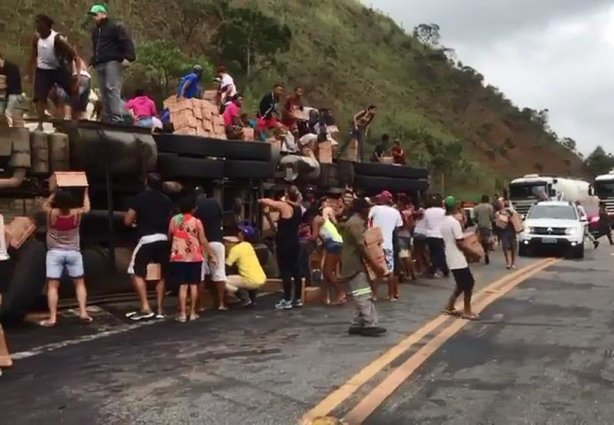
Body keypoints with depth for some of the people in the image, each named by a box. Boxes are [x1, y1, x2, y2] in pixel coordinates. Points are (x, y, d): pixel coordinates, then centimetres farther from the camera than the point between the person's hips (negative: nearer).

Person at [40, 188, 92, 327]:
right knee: (79, 283, 11)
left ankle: (52, 318, -3)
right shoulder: (77, 213, -10)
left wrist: (54, 193, 15)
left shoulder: (51, 213, -12)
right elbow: (86, 208, 14)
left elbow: (45, 205, 13)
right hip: (73, 252, 1)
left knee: (52, 286, 1)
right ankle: (83, 313, 4)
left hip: (55, 253, -1)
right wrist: (85, 192, 25)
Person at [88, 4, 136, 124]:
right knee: (104, 91, 3)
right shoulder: (95, 31, 27)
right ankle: (107, 117, 3)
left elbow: (127, 42, -10)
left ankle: (116, 117, -25)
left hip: (113, 62, -8)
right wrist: (93, 61, 26)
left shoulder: (115, 26, 1)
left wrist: (128, 57, -23)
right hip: (100, 64, 8)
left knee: (112, 88, -19)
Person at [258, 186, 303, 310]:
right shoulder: (298, 208, 7)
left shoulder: (284, 206, -13)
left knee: (285, 271, -4)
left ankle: (287, 300, -2)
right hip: (295, 243, 7)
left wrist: (261, 201, 12)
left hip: (284, 244, -7)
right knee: (295, 269, 10)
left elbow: (266, 201, -6)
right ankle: (298, 299, 15)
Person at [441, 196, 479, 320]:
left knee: (462, 284, 18)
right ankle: (467, 311, 8)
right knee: (468, 284, 2)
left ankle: (449, 306, 18)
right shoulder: (454, 222, -19)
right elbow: (460, 243, -20)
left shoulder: (442, 222, 8)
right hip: (458, 260, -9)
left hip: (451, 258, 9)